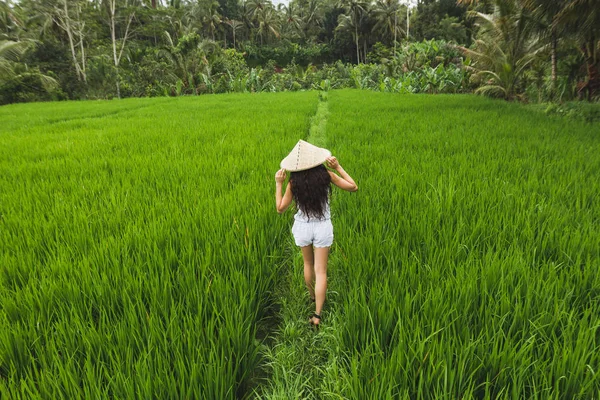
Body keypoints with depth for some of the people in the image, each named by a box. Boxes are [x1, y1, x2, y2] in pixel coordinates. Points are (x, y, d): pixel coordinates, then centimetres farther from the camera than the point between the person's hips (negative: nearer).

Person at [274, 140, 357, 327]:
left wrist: (278, 184, -2)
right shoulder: (326, 175, -14)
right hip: (323, 227, 0)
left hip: (302, 227, 1)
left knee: (308, 263, 25)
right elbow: (353, 187, -4)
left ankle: (312, 296, 47)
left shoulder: (294, 182, -15)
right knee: (320, 271, 6)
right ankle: (317, 314, 4)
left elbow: (280, 208, -6)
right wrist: (338, 167, -2)